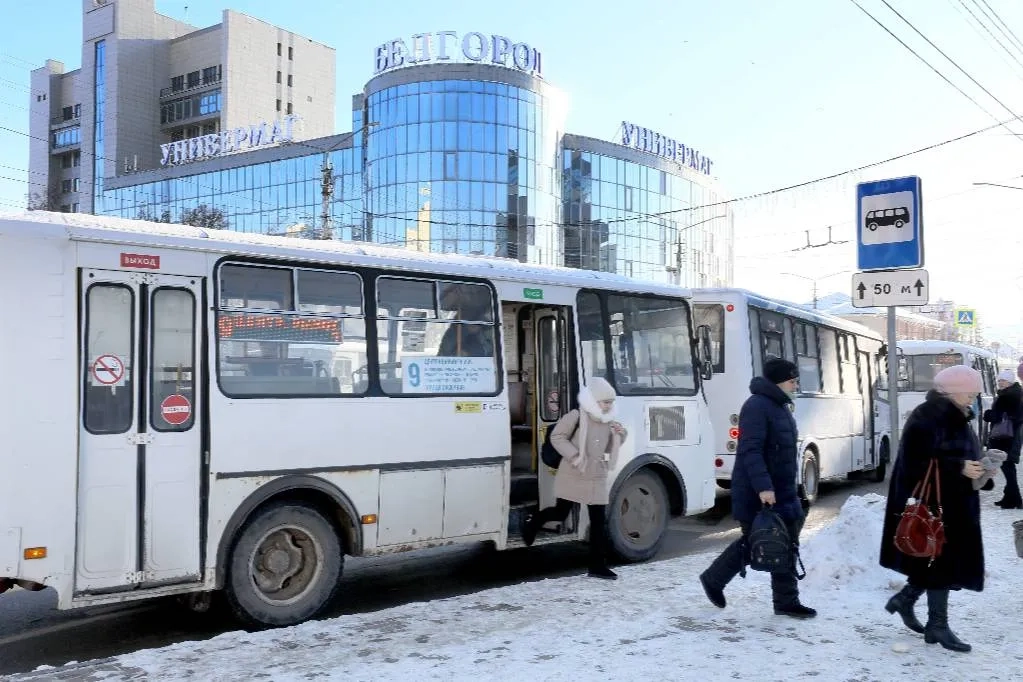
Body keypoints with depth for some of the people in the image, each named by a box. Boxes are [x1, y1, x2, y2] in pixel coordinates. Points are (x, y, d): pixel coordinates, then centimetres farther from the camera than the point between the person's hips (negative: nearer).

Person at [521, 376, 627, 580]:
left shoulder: (609, 421, 7)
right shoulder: (577, 417, -12)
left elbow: (610, 448, 18)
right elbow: (557, 437, -12)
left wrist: (620, 435, -2)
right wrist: (574, 456, -21)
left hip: (597, 479, 5)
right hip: (573, 477, -5)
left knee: (599, 521, 3)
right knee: (561, 512, 4)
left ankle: (598, 565, 10)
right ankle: (534, 521, 37)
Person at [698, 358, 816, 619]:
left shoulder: (780, 407, 15)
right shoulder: (757, 406, -17)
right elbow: (750, 451, -25)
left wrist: (789, 490, 23)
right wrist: (762, 486, -31)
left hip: (782, 494, 10)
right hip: (757, 496, -9)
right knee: (753, 544, 2)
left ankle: (786, 602, 18)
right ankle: (713, 580, 20)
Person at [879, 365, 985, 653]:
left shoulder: (955, 418, 14)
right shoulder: (927, 417, -17)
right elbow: (919, 462, -24)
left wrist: (975, 467, 2)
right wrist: (959, 468, -26)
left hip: (952, 504, 10)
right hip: (930, 505, -10)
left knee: (943, 560, 14)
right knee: (939, 560, -2)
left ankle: (903, 600, 29)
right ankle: (938, 625, 8)